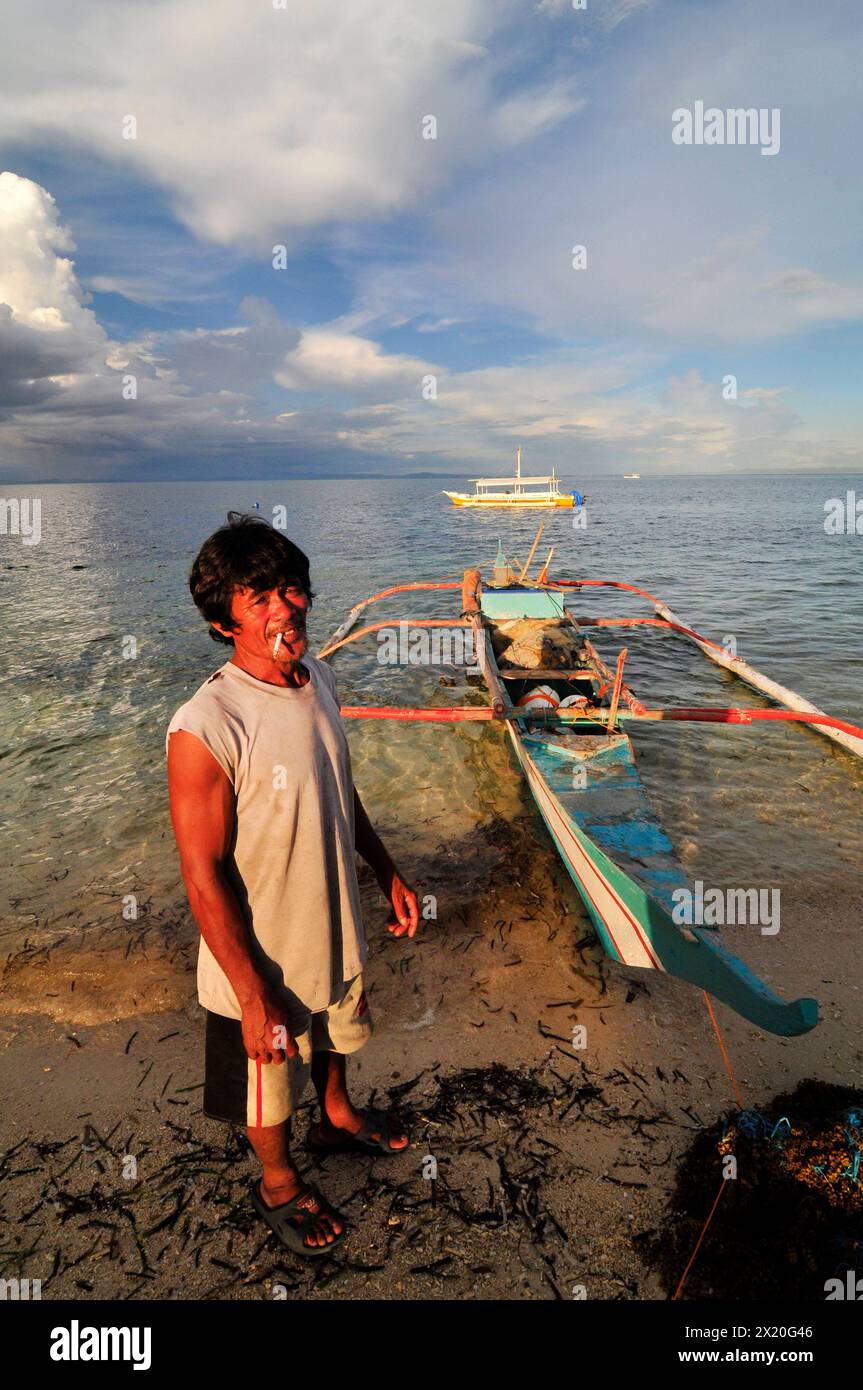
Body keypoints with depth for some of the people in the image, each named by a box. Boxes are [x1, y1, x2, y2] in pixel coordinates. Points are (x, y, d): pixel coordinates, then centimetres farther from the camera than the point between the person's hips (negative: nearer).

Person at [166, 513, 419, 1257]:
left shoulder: (318, 678, -8)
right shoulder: (205, 729, -31)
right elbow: (204, 879, -25)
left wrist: (388, 869, 12)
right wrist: (253, 996, -19)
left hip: (335, 925, 7)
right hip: (264, 956, -6)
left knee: (334, 1030, 33)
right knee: (270, 1083, 22)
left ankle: (338, 1117, 64)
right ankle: (278, 1184, 52)